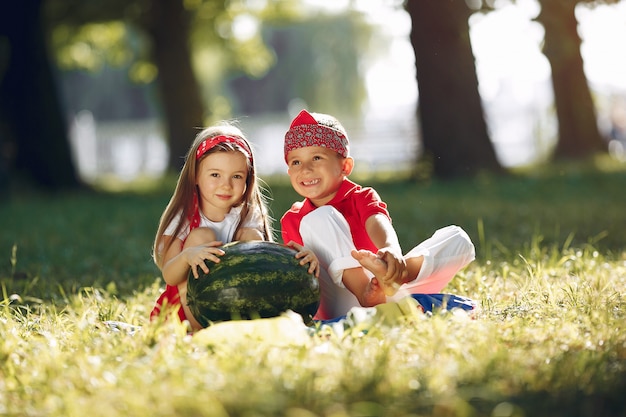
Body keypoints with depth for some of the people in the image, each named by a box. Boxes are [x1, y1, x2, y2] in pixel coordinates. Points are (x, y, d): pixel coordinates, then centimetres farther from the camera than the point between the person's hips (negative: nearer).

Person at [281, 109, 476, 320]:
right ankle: (364, 291, -40)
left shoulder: (362, 198, 8)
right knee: (318, 218, -15)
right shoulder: (292, 220, 12)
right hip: (341, 307, -1)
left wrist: (391, 251, -42)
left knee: (458, 238, -11)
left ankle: (395, 275, -46)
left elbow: (379, 225, -17)